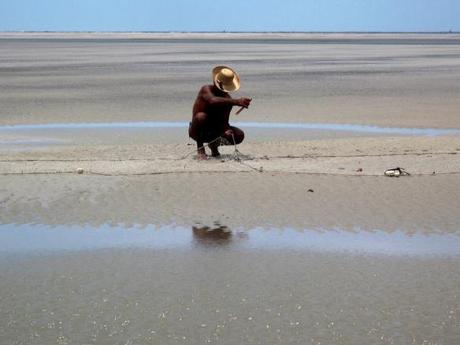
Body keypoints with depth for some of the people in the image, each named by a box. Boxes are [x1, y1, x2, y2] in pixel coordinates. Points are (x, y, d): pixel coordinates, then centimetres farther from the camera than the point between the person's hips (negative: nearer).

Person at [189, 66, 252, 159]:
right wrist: (237, 101, -53)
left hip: (214, 131, 4)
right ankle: (200, 147, -15)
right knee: (201, 116, -38)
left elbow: (224, 121, -10)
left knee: (239, 135, -16)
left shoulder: (228, 100, -5)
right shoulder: (206, 89, -19)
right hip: (197, 132, -4)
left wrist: (226, 130, -35)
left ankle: (214, 144, 11)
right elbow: (213, 101, -43)